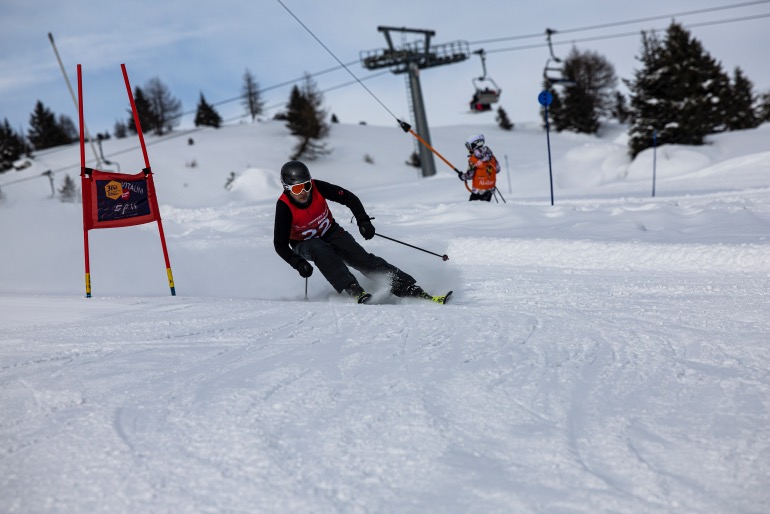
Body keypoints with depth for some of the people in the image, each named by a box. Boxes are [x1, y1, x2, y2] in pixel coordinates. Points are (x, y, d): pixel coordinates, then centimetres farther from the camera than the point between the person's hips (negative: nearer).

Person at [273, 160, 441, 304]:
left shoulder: (317, 187, -22)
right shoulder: (284, 207, -27)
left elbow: (348, 198, -12)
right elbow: (280, 244, -22)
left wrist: (363, 220, -24)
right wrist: (298, 263, -35)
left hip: (331, 233, 2)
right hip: (305, 244, -1)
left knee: (364, 259, -18)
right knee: (320, 249, -38)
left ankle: (411, 289, -26)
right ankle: (354, 291, -44)